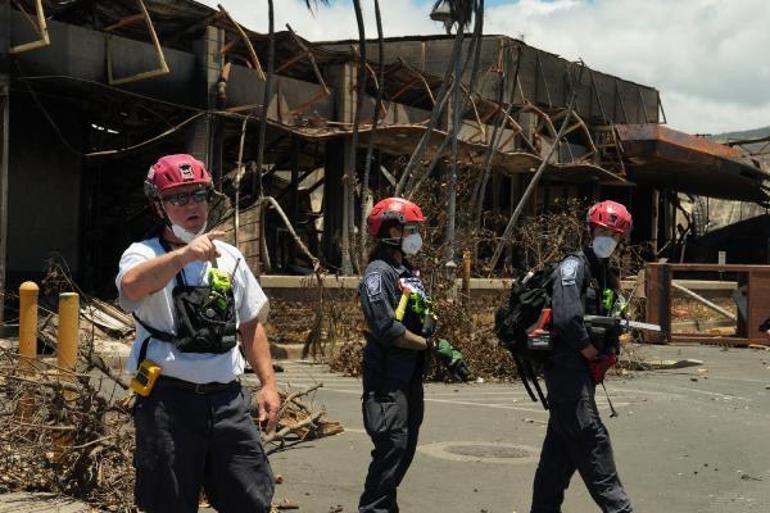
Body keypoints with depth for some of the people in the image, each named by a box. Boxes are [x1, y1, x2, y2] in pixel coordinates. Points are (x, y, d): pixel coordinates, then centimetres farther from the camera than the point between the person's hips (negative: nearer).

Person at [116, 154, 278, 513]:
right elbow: (131, 286, -29)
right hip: (168, 401, -4)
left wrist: (268, 384, 10)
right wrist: (183, 254, -42)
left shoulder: (229, 256, 13)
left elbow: (251, 325, 17)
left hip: (227, 399, 5)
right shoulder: (143, 254, -4)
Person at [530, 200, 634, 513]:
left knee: (562, 442, 12)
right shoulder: (574, 266, -10)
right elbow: (567, 318, -22)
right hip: (566, 365, -9)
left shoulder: (607, 277, 18)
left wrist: (608, 355, 4)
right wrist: (592, 354, -12)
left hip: (584, 369, 9)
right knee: (590, 437, -8)